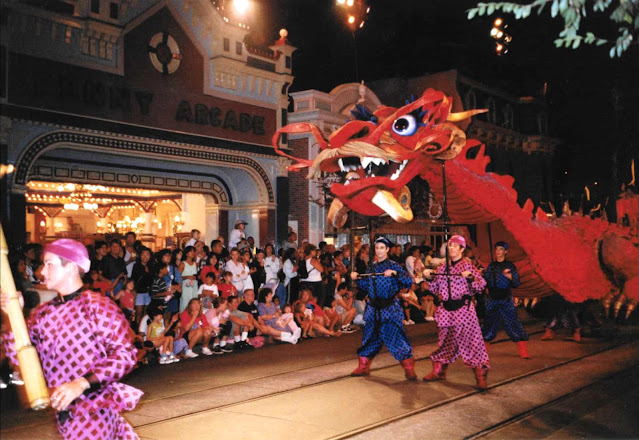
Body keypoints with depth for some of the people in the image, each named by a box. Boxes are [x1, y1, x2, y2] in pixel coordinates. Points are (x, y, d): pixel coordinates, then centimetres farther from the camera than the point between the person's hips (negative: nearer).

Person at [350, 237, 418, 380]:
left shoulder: (393, 266, -4)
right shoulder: (372, 267, 11)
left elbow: (409, 282, -14)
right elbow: (365, 286, 18)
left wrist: (395, 273, -26)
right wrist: (356, 278, 3)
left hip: (389, 308, -5)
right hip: (373, 308, 5)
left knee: (395, 336, -9)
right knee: (370, 337, 12)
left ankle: (409, 369, 1)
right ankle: (363, 367, 26)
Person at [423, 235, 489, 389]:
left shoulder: (468, 265, -1)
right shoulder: (443, 268, 13)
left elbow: (482, 285, -7)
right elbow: (435, 289, 14)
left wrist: (470, 278, -24)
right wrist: (429, 278, -1)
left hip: (463, 308, -5)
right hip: (446, 310, 5)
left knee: (471, 339, -9)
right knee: (446, 341, 15)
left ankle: (480, 376, -3)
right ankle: (438, 371, 28)